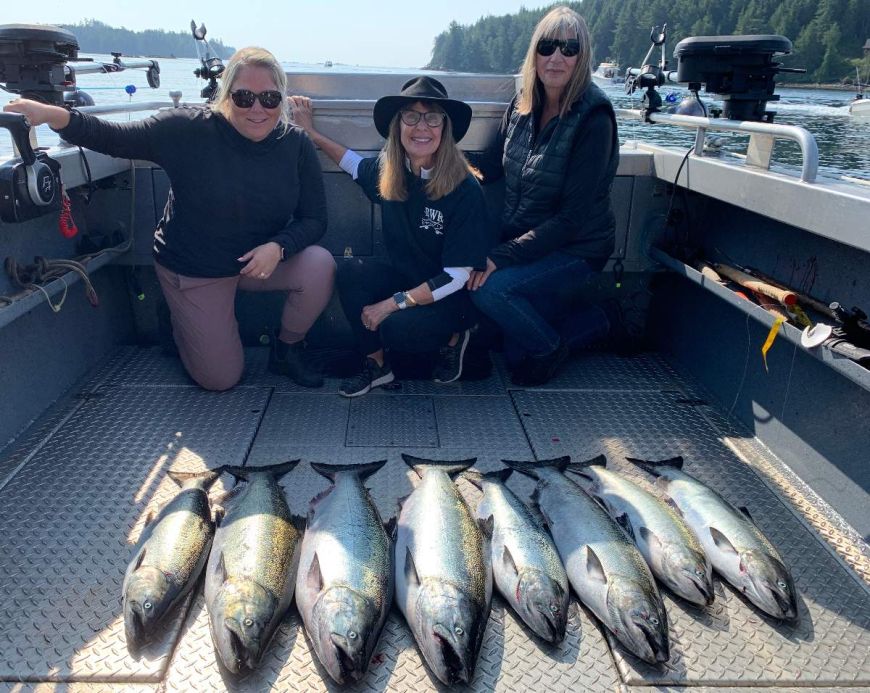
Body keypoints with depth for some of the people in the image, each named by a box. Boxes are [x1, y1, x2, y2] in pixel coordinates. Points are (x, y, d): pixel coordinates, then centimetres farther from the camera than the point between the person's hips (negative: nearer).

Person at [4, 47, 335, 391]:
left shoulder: (297, 144, -12)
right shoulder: (190, 130, -19)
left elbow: (314, 218, -10)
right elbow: (113, 139, -16)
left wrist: (278, 247, -29)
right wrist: (52, 114, -33)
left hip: (259, 260, 3)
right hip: (192, 269, -2)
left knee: (320, 265, -27)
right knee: (220, 379, 3)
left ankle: (286, 350, 1)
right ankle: (186, 324, 38)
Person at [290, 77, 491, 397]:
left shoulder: (465, 188, -22)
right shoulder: (388, 172, -7)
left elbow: (458, 276, -21)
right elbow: (356, 165, 20)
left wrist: (394, 304, -21)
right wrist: (310, 132, 14)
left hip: (451, 297, -5)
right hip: (404, 277, 5)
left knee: (397, 328, -31)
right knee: (351, 272, -21)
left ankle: (454, 336, 3)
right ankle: (377, 364, -4)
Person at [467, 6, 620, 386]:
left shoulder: (593, 118, -19)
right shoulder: (523, 104, 0)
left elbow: (572, 216, -23)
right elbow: (491, 165, 8)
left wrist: (502, 256, -29)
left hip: (576, 250, -7)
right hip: (519, 240, 7)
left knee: (489, 286, -30)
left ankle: (549, 347, -2)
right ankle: (589, 321, 23)